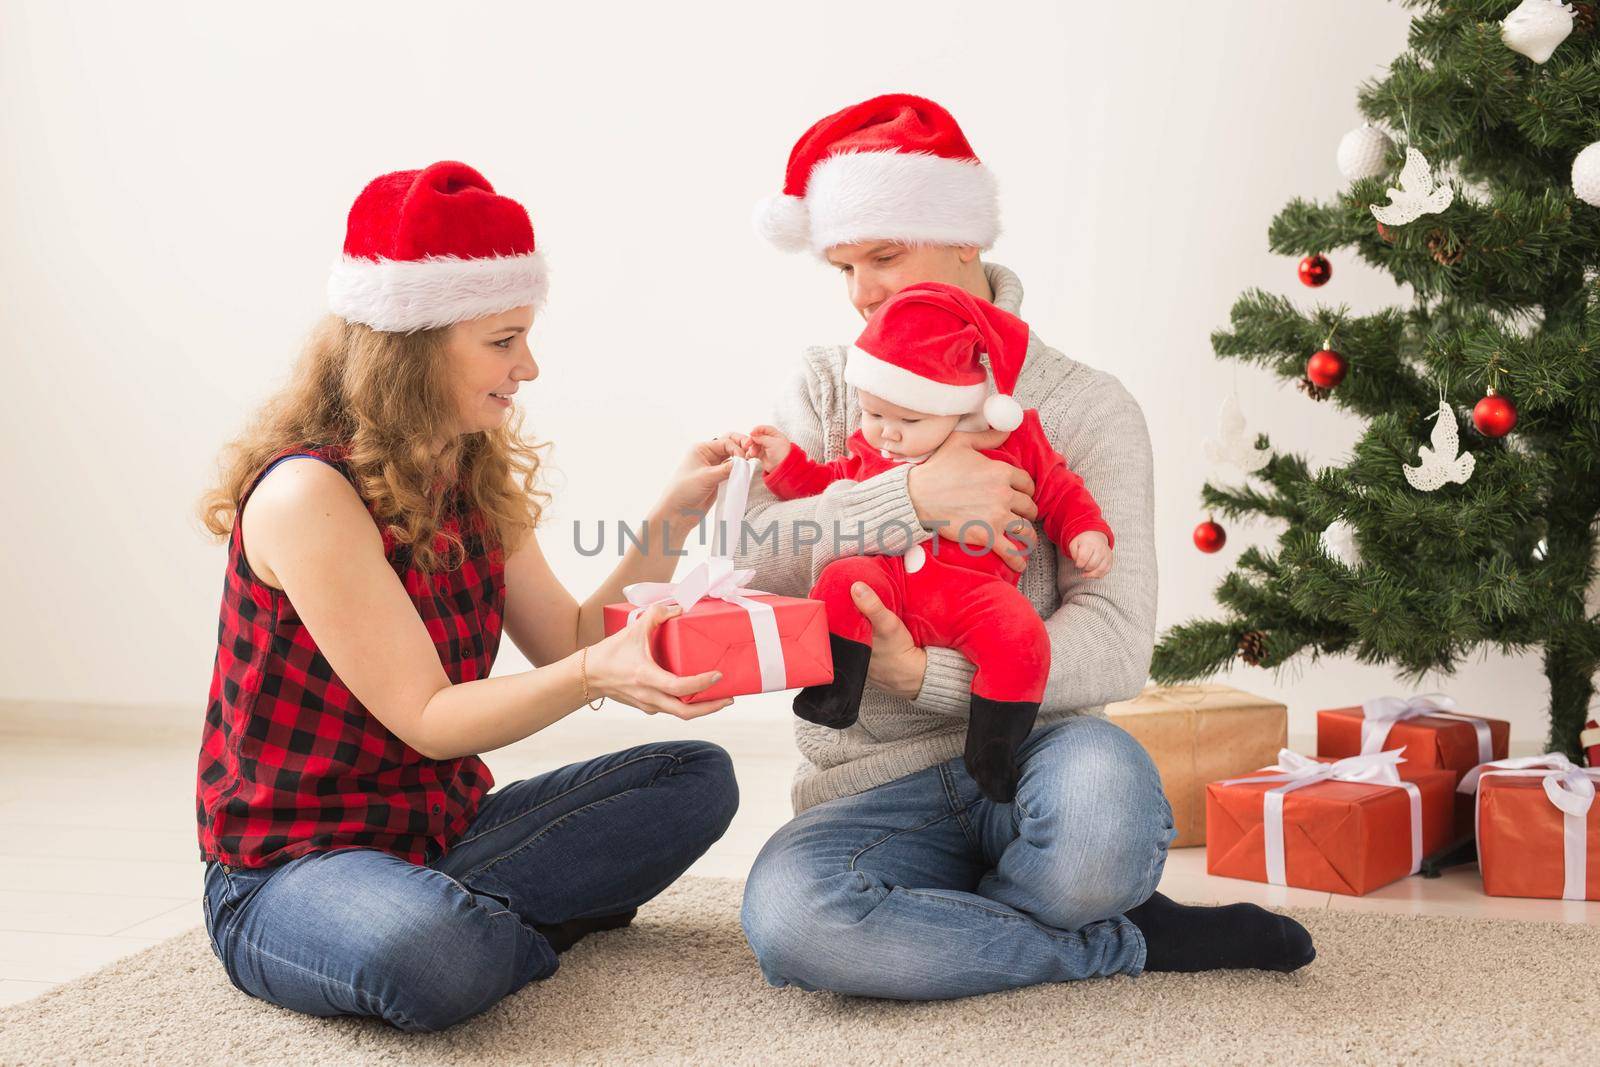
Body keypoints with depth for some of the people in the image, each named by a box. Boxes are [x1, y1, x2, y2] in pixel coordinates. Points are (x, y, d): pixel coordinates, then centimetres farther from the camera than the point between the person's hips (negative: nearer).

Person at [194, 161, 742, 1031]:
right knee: (434, 953, -40)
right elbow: (426, 718, -21)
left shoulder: (474, 483, 6)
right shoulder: (309, 493, -20)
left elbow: (566, 642, 6)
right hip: (285, 868, -8)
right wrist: (598, 675, -35)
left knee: (696, 778, -2)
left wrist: (668, 525, -5)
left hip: (438, 833, 8)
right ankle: (533, 926, -6)